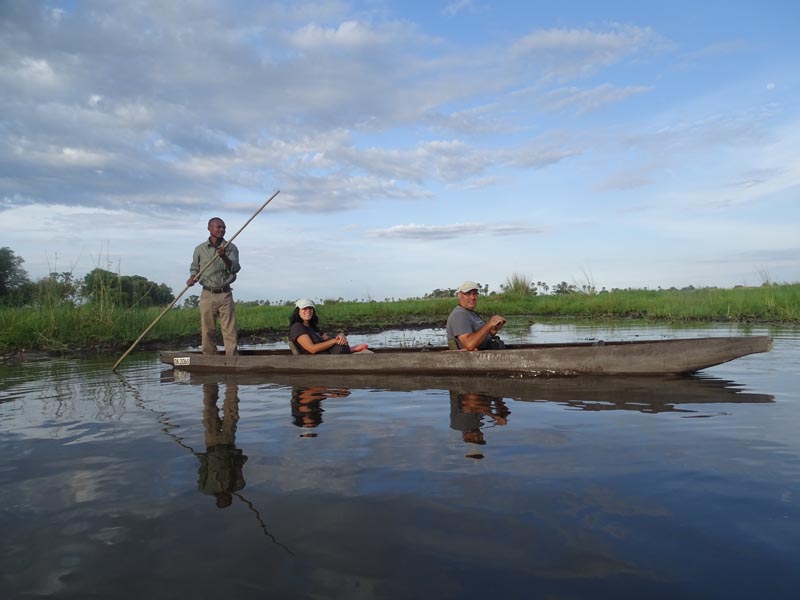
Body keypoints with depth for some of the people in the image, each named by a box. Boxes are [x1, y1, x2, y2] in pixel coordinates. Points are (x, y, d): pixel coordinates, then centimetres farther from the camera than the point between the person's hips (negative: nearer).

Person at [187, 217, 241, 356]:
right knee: (208, 331, 3)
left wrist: (224, 256, -25)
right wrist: (192, 278, -6)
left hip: (225, 294, -1)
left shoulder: (230, 248, 3)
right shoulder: (200, 249, 6)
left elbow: (235, 268, -8)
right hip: (207, 294, 1)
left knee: (230, 331, -4)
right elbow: (194, 268, 16)